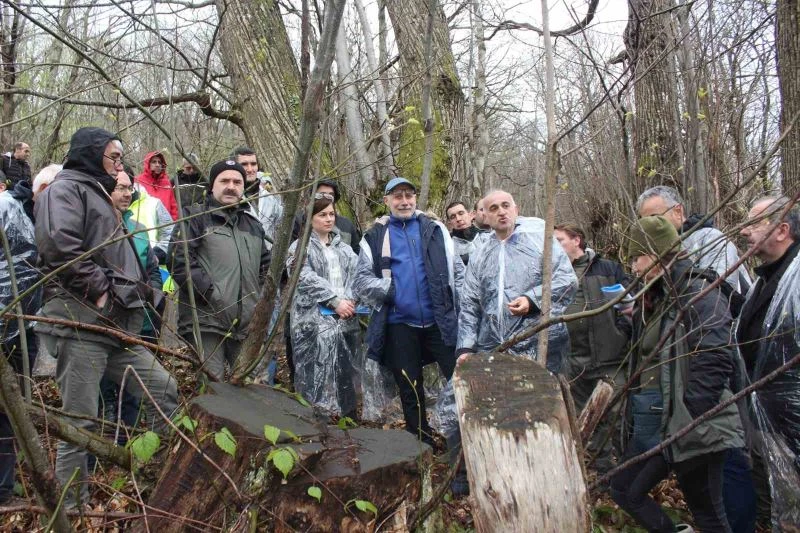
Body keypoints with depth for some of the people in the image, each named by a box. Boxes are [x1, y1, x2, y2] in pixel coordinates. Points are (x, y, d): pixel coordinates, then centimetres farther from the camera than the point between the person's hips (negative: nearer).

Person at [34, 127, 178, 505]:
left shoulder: (98, 195, 27)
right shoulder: (66, 189, -2)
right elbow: (60, 245, -20)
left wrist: (133, 291, 16)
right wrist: (101, 289, -16)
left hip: (116, 325, 9)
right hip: (79, 322, -9)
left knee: (164, 389, 7)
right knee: (79, 420, -3)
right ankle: (73, 507, 8)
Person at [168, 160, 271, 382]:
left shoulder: (252, 224, 22)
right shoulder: (195, 217, 3)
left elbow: (265, 264, 29)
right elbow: (179, 259, -10)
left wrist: (260, 298, 14)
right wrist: (209, 293, -16)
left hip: (246, 323, 6)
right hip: (206, 320, -6)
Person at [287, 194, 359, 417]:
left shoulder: (343, 248, 19)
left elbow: (355, 276, 9)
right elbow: (307, 279, -8)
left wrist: (349, 301, -9)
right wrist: (335, 301, -15)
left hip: (345, 317, 5)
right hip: (315, 319, -5)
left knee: (345, 372, 6)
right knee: (317, 372, -11)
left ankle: (348, 418, 16)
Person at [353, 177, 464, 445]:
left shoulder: (435, 229, 9)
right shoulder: (375, 237, 6)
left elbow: (457, 269, 9)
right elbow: (361, 280, 3)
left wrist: (458, 302, -2)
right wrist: (387, 289, -12)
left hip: (440, 320, 0)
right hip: (400, 324, 0)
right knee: (410, 388, 11)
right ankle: (422, 442, 26)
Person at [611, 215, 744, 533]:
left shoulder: (699, 295, -13)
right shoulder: (653, 298, 13)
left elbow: (713, 364, -22)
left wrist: (686, 422, -21)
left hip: (689, 430, -9)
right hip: (650, 425, 9)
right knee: (624, 491, 16)